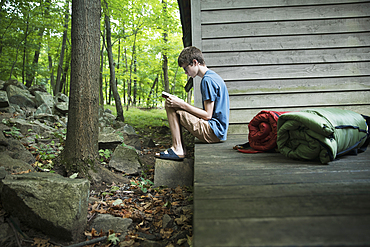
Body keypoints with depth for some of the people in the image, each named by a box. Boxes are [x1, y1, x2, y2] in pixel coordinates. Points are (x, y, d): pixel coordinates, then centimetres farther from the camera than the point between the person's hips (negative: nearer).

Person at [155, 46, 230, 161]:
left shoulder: (207, 80, -15)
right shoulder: (213, 76, 16)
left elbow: (207, 115, -18)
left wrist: (182, 104, -15)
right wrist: (183, 104, 13)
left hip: (213, 132, -11)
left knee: (171, 107, -12)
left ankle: (177, 150, -10)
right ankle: (181, 149, 11)